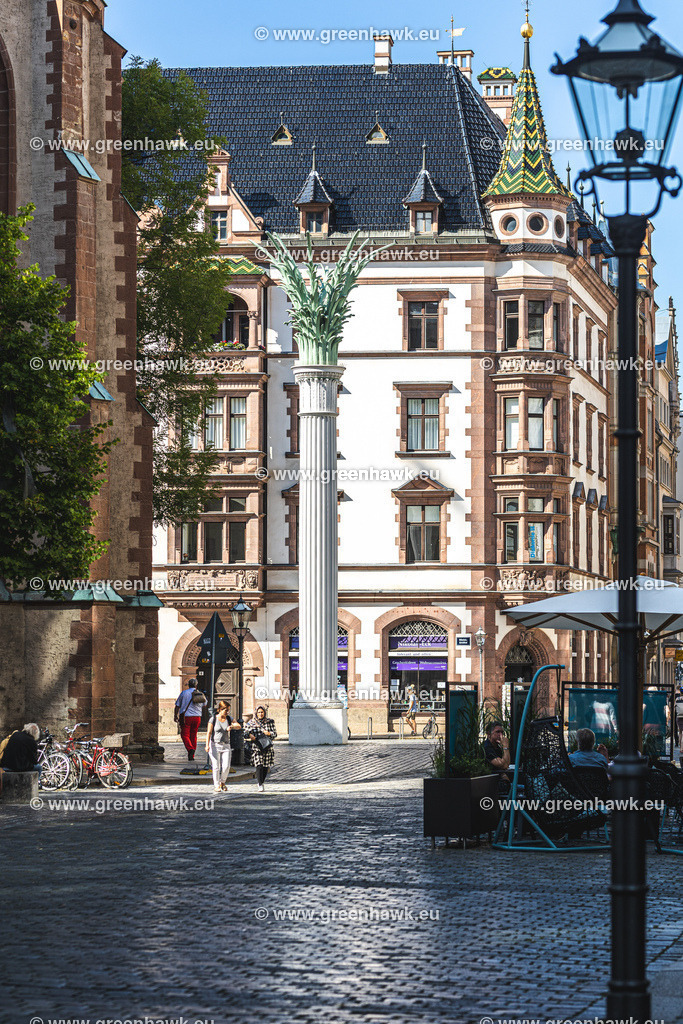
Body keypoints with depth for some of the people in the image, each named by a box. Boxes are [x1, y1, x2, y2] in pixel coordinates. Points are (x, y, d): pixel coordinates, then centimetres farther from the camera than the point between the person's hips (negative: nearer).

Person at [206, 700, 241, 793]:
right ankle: (216, 786, 4)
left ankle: (222, 782, 17)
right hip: (215, 745, -3)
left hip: (226, 746, 3)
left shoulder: (228, 719, 6)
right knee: (216, 766, -6)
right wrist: (207, 745, -17)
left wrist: (231, 726, -24)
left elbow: (239, 726, -4)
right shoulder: (213, 719, -4)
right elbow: (209, 732, -7)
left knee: (226, 766, -7)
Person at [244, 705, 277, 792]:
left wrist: (269, 733, -15)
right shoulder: (251, 722, 4)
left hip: (267, 747, 2)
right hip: (256, 747, -2)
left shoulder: (270, 722, 7)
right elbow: (245, 734, 5)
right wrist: (250, 735, -16)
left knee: (266, 767, 6)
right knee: (259, 766, -16)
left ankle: (260, 781, 29)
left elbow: (275, 734, 6)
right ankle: (260, 785, -13)